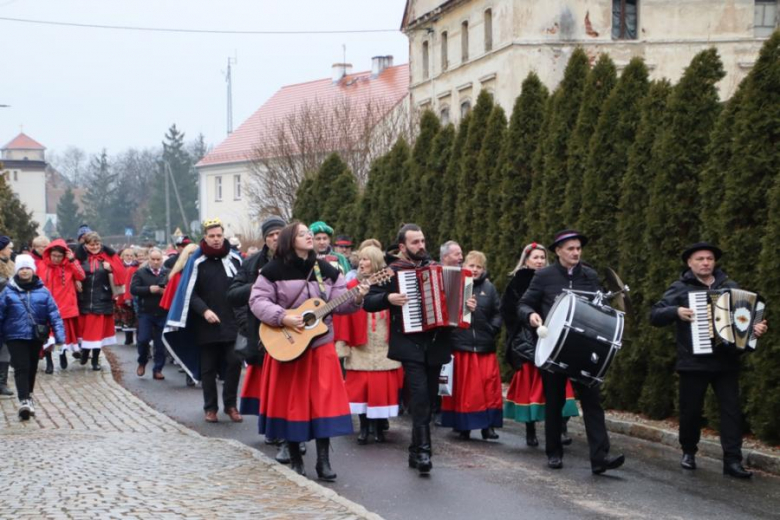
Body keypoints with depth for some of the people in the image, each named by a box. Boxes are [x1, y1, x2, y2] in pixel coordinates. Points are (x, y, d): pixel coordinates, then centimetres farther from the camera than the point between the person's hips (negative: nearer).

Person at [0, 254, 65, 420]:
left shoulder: (42, 291, 1)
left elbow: (53, 314, -1)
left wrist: (59, 336, -9)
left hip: (36, 337, 2)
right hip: (16, 336, -2)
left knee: (32, 368, 15)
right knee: (21, 368, -12)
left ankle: (28, 396, 33)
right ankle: (24, 401, -19)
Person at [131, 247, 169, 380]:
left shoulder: (168, 273, 5)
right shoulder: (141, 272, 3)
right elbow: (133, 289, -7)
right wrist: (149, 289, -17)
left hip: (162, 313, 1)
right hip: (145, 312, -1)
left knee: (160, 343, 3)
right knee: (143, 339, -7)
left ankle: (158, 369, 13)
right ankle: (142, 362, 19)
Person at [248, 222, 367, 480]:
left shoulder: (326, 270, 5)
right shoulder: (274, 270, -6)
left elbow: (338, 303, 4)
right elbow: (258, 300, -9)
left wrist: (356, 298, -16)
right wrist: (283, 317, -21)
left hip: (320, 345, 3)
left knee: (323, 399, -4)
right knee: (291, 401, 3)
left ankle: (323, 461, -1)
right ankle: (295, 458, 16)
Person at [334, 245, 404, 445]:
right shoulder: (352, 287, 1)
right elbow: (343, 316, -3)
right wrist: (342, 344, -9)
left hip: (385, 348, 1)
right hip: (360, 348, 0)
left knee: (383, 388, 2)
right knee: (360, 388, 0)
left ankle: (379, 425, 15)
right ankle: (364, 427, 11)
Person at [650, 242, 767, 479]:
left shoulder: (730, 287, 10)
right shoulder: (680, 288, 2)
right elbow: (655, 315, -2)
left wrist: (756, 327, -11)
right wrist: (676, 311, -20)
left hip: (726, 361, 2)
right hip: (693, 362, -2)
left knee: (731, 408, -5)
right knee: (691, 410, 6)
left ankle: (732, 460, -5)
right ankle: (689, 452, 27)